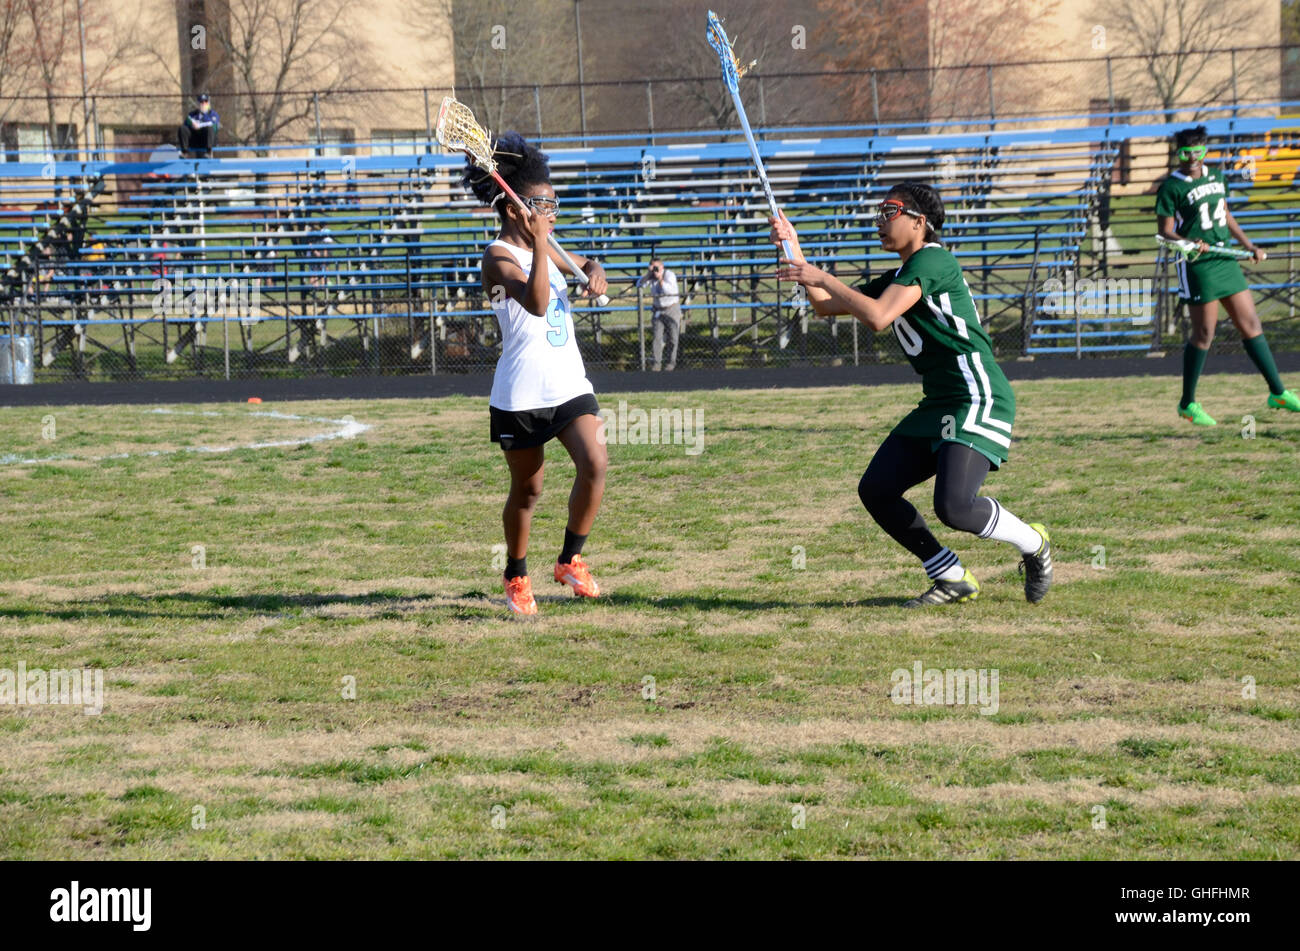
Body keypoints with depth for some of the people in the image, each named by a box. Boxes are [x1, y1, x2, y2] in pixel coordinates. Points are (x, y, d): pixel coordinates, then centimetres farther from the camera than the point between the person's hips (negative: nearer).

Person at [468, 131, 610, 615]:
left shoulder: (543, 248, 11)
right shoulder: (499, 257, -13)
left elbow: (581, 262, 32)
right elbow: (536, 303, -29)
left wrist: (593, 269, 8)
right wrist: (539, 245, -34)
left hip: (569, 384, 6)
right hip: (521, 394, -6)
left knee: (595, 464, -16)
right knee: (526, 490, 7)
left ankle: (571, 560, 2)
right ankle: (516, 577, 28)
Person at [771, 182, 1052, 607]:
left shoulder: (931, 260, -12)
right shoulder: (898, 278, 18)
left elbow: (878, 317, -24)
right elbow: (827, 306, 21)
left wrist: (823, 277, -16)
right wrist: (794, 249, 12)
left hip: (979, 401, -10)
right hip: (937, 407, 10)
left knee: (954, 507, -24)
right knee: (876, 490, 1)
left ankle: (1033, 543, 6)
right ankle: (953, 580, 11)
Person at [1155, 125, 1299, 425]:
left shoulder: (1216, 177, 12)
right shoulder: (1172, 187, -8)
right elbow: (1165, 231, -12)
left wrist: (1248, 245, 22)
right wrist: (1188, 243, -29)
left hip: (1225, 261, 7)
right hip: (1197, 266, -7)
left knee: (1251, 324, 9)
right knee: (1204, 333, -4)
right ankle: (1188, 404, 8)